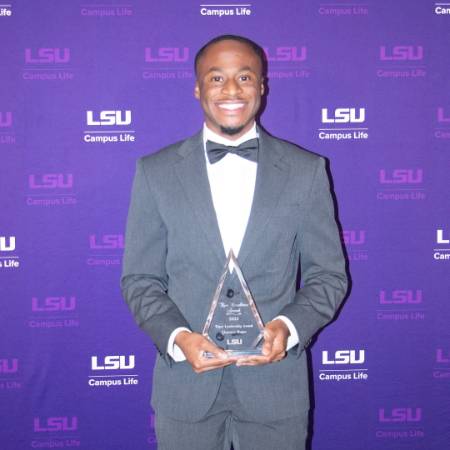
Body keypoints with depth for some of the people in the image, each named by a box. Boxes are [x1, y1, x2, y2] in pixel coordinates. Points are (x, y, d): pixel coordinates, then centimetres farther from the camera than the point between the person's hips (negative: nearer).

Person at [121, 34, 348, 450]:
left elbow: (328, 274, 2)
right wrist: (177, 337, -15)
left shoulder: (306, 170, -1)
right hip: (186, 382, 0)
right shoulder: (156, 171, 0)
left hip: (276, 383, 0)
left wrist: (288, 327, -15)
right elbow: (140, 278, 2)